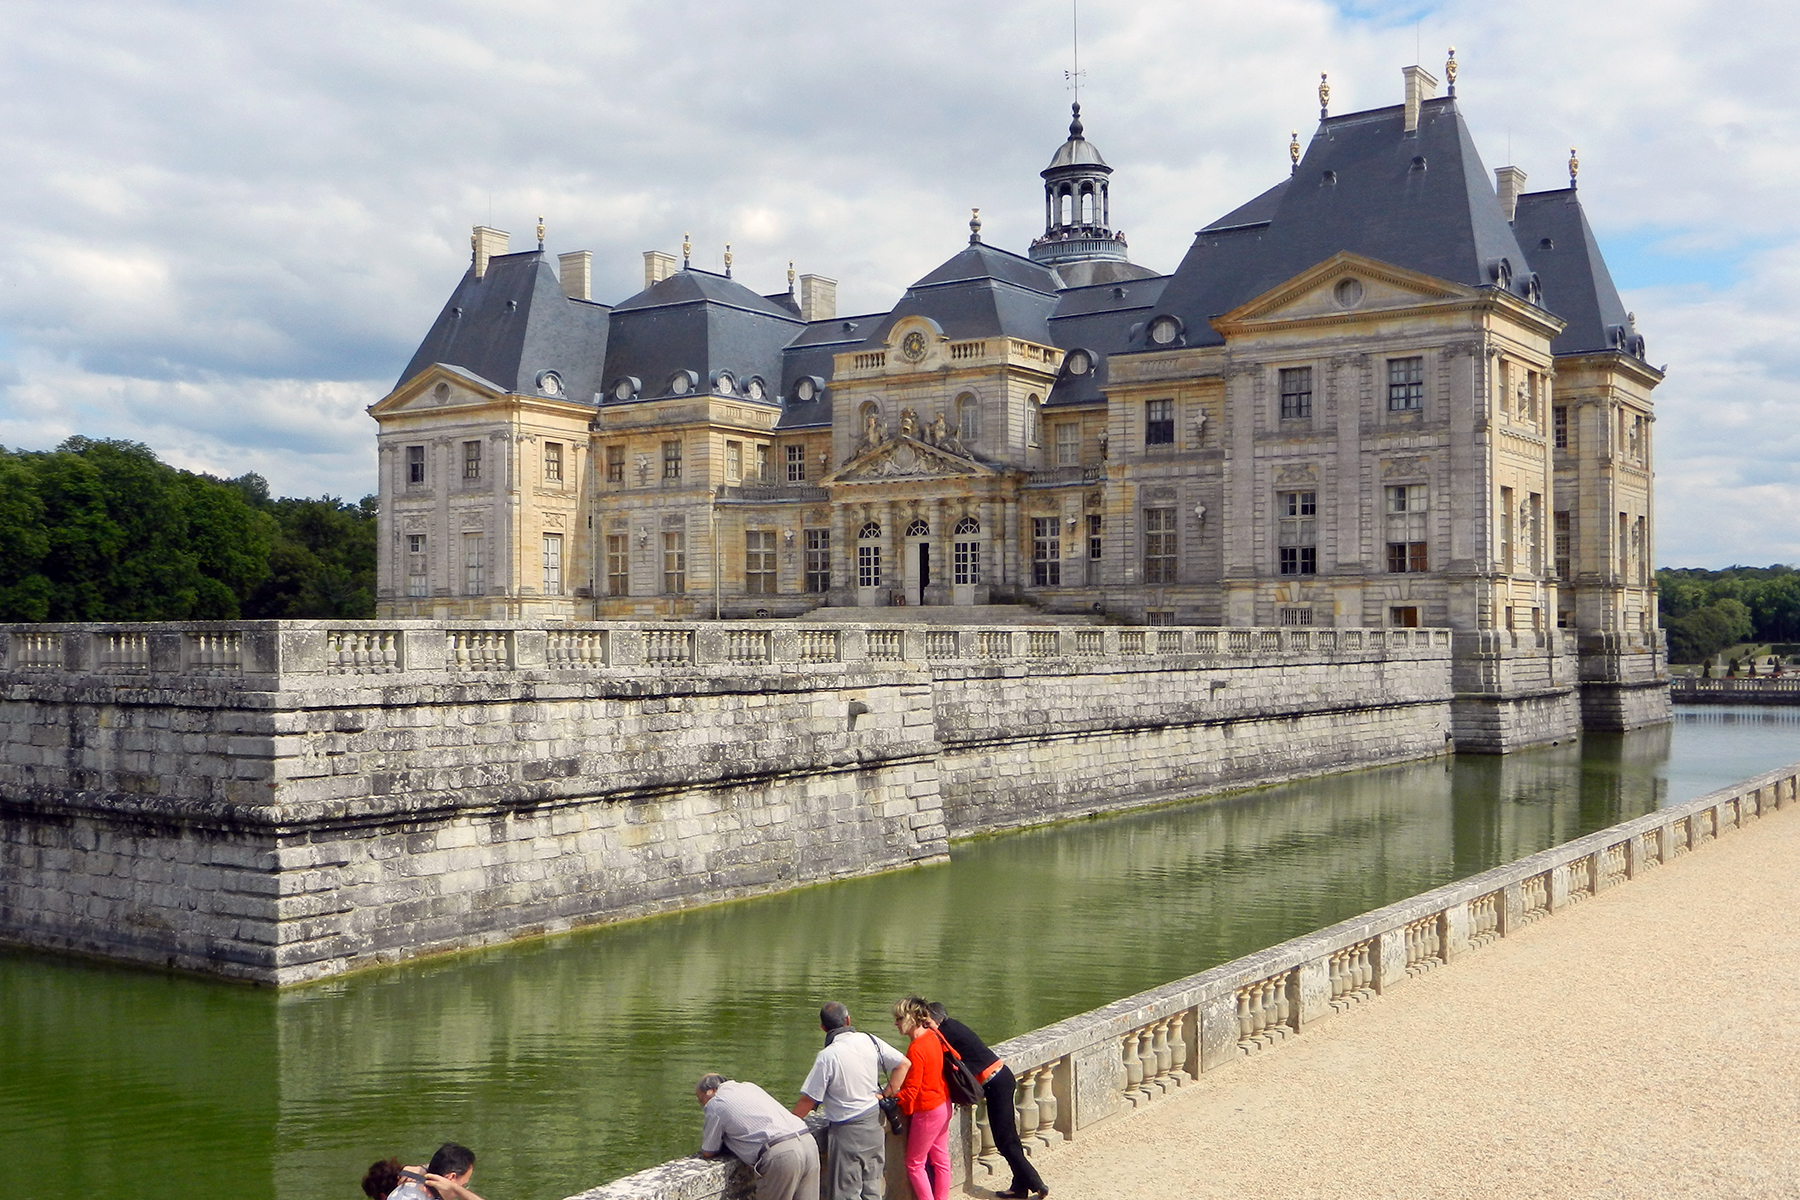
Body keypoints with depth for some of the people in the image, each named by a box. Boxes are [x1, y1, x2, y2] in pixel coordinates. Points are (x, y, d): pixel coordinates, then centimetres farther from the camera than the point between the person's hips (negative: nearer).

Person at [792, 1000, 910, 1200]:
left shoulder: (827, 1057, -18)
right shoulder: (870, 1041, -4)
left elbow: (808, 1101, -13)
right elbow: (904, 1064, 4)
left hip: (847, 1132, -6)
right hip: (873, 1125, 6)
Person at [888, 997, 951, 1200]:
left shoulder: (916, 1049, -26)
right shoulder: (933, 1036, 0)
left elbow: (910, 1091, -22)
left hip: (927, 1112, -9)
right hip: (943, 1105, 9)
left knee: (914, 1164, 7)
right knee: (940, 1159, 17)